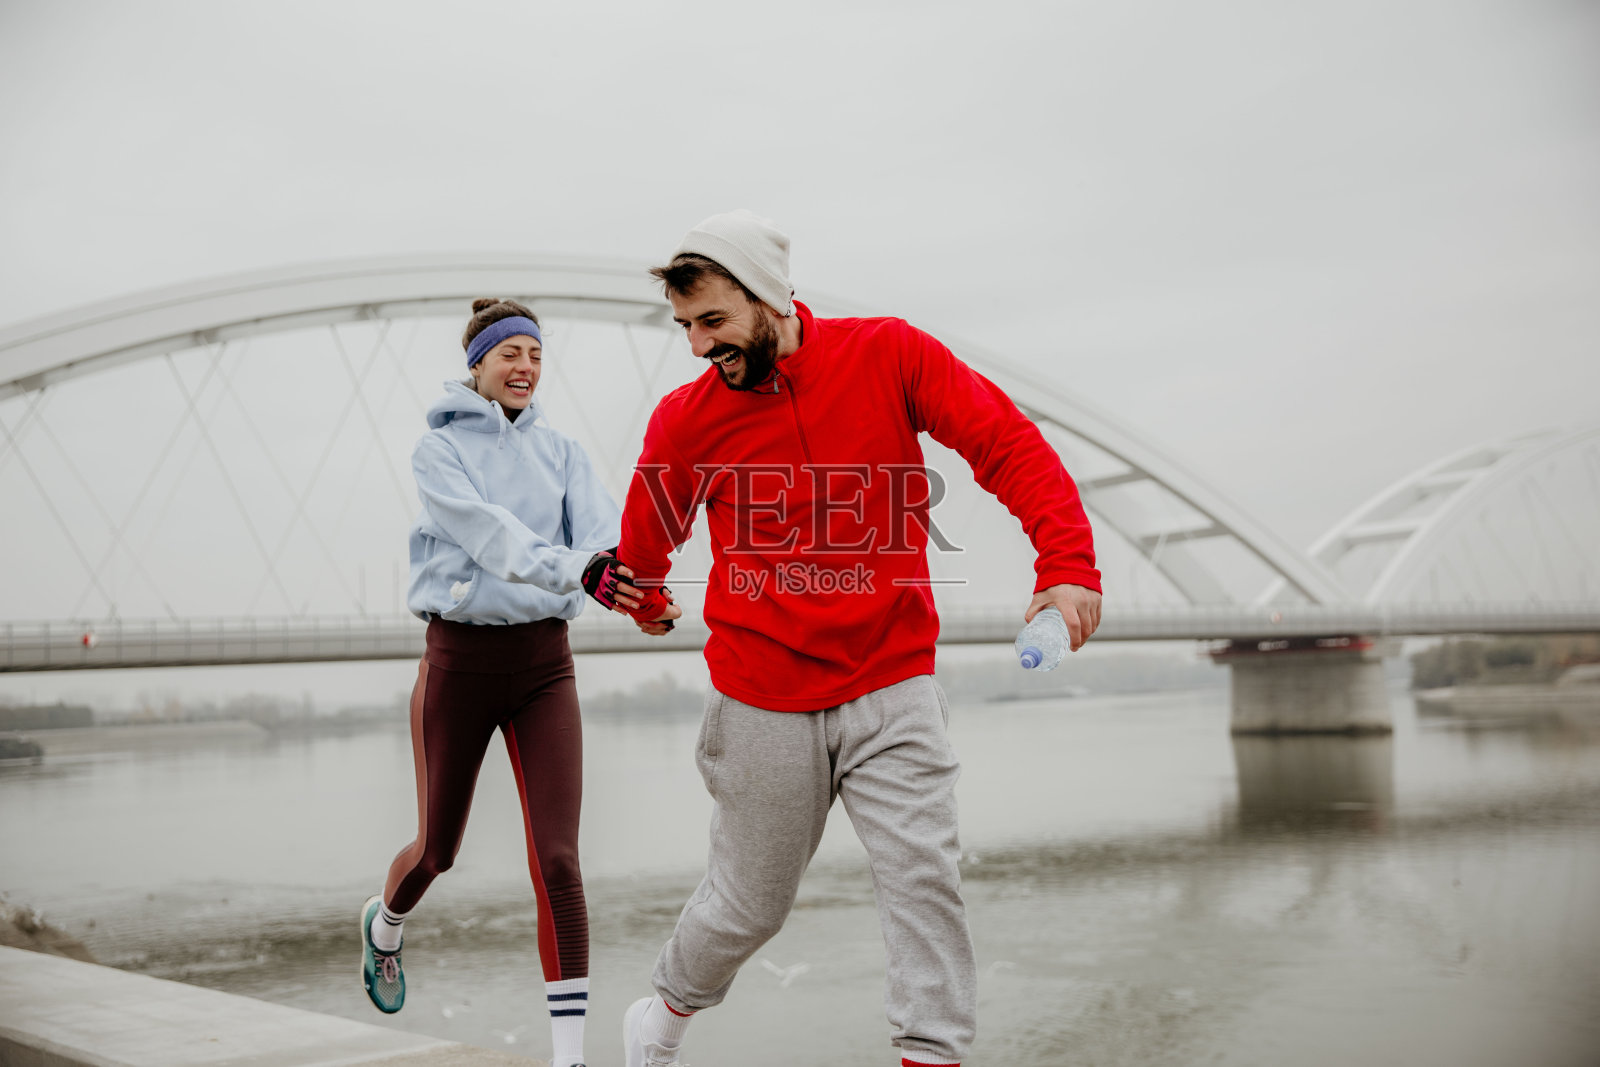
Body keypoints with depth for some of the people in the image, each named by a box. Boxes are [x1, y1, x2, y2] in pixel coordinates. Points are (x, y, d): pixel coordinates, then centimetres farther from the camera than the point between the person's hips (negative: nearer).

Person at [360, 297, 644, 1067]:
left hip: (543, 660, 2)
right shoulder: (438, 449, -3)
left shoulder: (561, 451, 8)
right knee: (438, 849, 13)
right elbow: (489, 531, -21)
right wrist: (576, 569, -39)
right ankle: (384, 923, 50)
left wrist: (627, 570, -35)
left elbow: (599, 523, -11)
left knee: (557, 858, -8)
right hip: (461, 656, -2)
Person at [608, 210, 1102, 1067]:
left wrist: (1067, 563, -24)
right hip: (763, 700, 0)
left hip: (892, 686, 0)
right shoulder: (686, 418, -5)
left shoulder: (888, 354, -7)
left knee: (922, 875, -9)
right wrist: (645, 604, 32)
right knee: (748, 904, 13)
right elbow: (647, 538, 15)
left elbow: (1009, 443, -11)